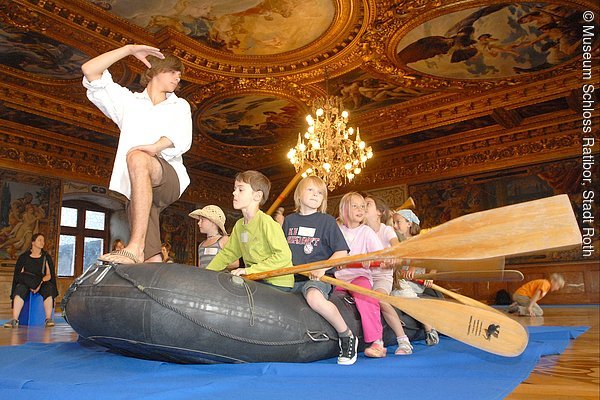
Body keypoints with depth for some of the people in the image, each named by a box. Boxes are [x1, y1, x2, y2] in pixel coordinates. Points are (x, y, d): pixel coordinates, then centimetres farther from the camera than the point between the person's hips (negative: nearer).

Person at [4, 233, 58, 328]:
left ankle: (48, 319, -37)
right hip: (26, 283, 0)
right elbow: (20, 275, 3)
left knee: (48, 288, -34)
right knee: (20, 289, -34)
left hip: (42, 283, 0)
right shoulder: (24, 257, 9)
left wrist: (40, 283, -17)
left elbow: (49, 275, 4)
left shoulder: (46, 257, 11)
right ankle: (15, 320, -42)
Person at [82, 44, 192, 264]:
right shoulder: (128, 101, 25)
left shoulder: (179, 105, 23)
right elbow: (89, 71, 15)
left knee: (137, 157, -36)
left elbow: (183, 139, 2)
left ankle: (135, 247, -44)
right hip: (137, 189, 2)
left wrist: (158, 146, -19)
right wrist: (129, 49, 10)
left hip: (170, 177, -2)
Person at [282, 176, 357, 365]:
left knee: (315, 298, -36)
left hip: (317, 277, -5)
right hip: (292, 277, 6)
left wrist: (323, 267, -16)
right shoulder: (289, 220, 14)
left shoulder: (327, 221, 2)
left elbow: (341, 252, -2)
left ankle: (347, 336, -14)